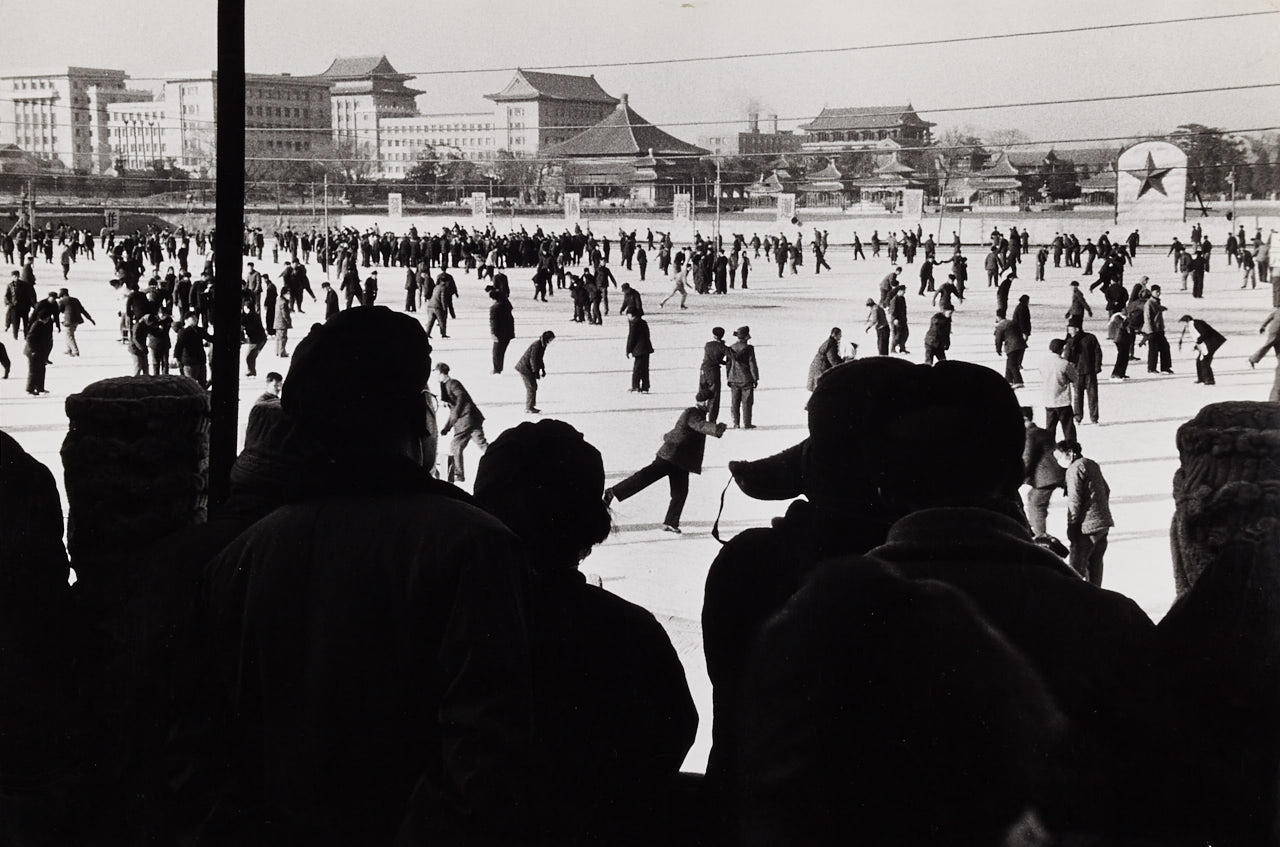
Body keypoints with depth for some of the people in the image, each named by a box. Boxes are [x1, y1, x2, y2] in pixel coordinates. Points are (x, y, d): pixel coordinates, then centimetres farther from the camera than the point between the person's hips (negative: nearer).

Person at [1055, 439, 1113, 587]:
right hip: (1103, 522, 9)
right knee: (1095, 562, 14)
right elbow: (1106, 490, 22)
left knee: (1076, 565, -5)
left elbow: (1074, 501, -17)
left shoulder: (1074, 469, -13)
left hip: (1087, 526, -9)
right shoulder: (1093, 464, 14)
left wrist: (1071, 529, -13)